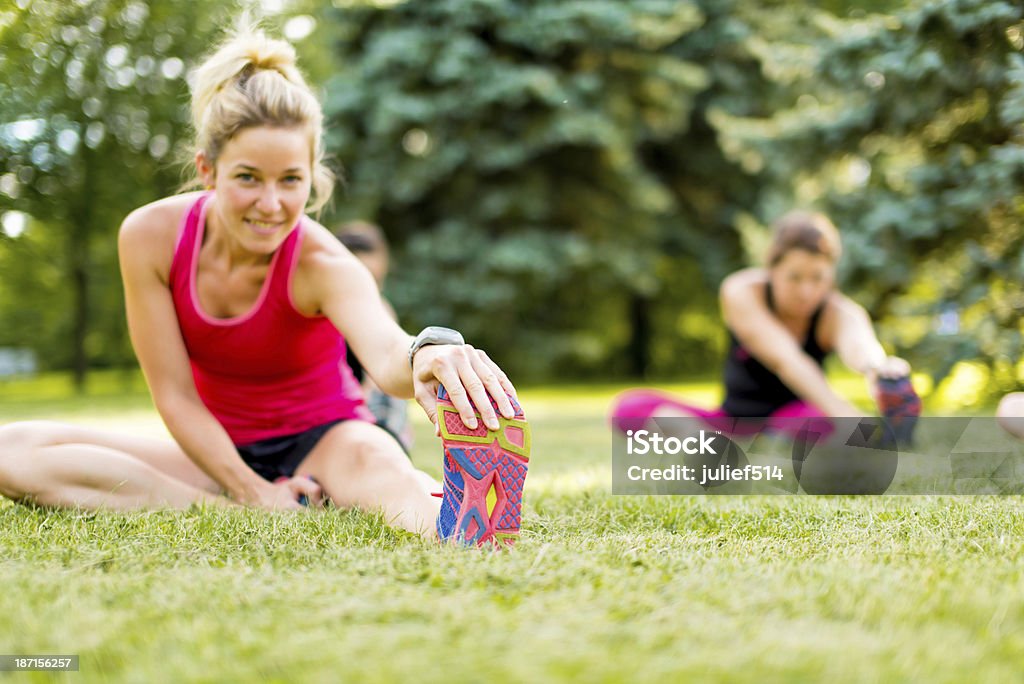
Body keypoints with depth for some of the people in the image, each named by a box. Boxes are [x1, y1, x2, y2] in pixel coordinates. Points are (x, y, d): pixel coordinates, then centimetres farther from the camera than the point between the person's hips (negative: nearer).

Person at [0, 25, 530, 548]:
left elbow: (384, 350, -47)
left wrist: (426, 354, -71)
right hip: (218, 452, 4)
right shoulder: (151, 235, -15)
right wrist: (253, 493, -20)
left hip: (321, 441, -3)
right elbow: (175, 395, -10)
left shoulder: (323, 264, -23)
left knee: (372, 458, -40)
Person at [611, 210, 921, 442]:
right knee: (631, 407, -27)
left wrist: (875, 367, -69)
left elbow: (856, 341, -43)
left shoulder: (838, 313, -17)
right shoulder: (740, 293, -19)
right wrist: (837, 407, -54)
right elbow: (784, 357, -36)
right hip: (732, 424, 1)